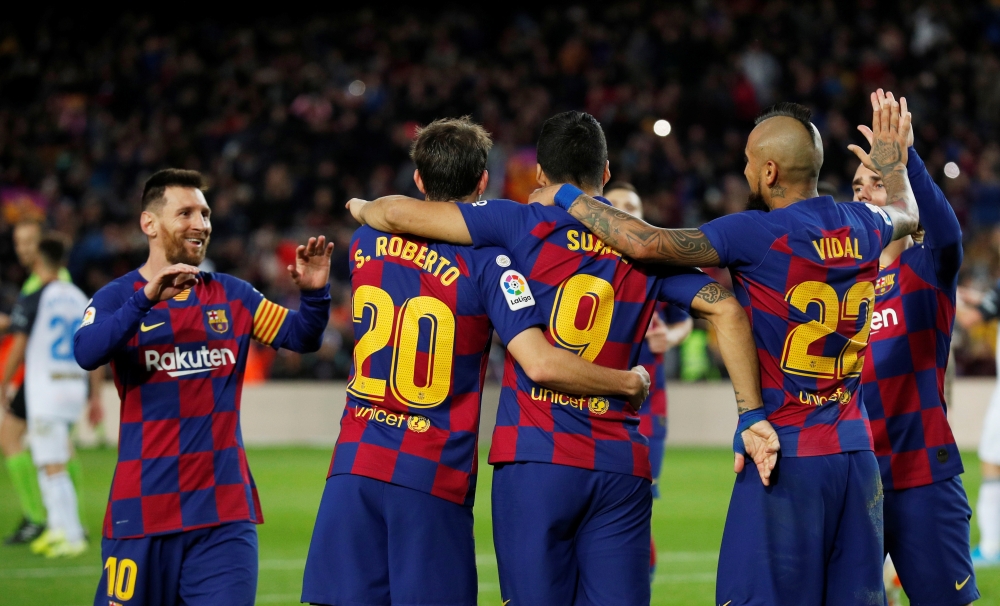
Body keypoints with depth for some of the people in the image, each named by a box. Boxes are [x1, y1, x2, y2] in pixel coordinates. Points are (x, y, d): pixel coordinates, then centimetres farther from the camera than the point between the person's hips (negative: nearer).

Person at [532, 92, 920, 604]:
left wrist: (566, 198, -3)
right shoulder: (863, 227, 6)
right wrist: (892, 160, 52)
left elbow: (646, 243, -17)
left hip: (786, 457, -6)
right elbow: (905, 215, 31)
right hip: (855, 452, 6)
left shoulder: (757, 234, -14)